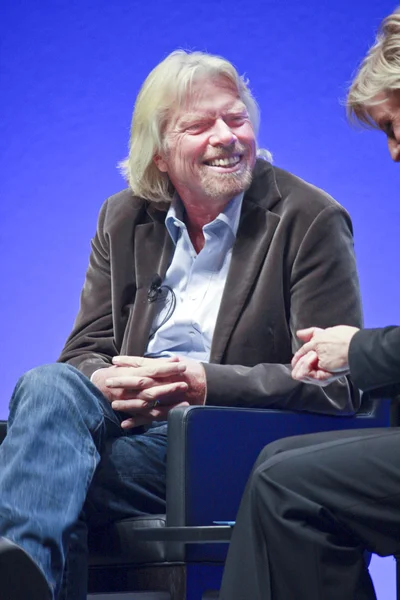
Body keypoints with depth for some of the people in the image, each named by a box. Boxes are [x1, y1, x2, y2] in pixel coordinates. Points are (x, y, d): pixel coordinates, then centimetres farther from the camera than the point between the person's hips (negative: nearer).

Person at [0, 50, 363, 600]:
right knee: (49, 385, -31)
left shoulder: (310, 219, 1)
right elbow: (85, 350, 15)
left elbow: (338, 385, -6)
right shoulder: (123, 219, 18)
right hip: (132, 422, 5)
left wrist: (205, 383, -19)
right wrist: (104, 382, -13)